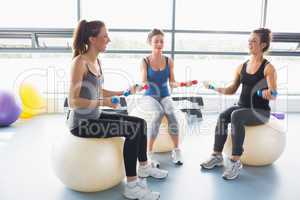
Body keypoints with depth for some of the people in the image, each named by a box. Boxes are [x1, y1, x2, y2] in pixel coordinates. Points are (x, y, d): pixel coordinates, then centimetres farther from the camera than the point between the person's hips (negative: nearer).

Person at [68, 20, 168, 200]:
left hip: (95, 117, 9)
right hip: (82, 122, -9)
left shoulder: (96, 61, 8)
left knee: (140, 123, 6)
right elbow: (73, 101, -23)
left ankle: (144, 167, 24)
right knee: (132, 129, -20)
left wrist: (123, 92, 8)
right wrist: (103, 102, -29)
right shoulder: (80, 62, -19)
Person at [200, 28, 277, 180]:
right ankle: (217, 156, -16)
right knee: (222, 116, -25)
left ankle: (235, 162, -30)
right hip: (242, 106, 5)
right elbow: (232, 89, 14)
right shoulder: (242, 66, 8)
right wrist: (215, 88, 1)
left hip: (260, 111, -5)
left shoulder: (268, 68, -9)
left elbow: (273, 96, -17)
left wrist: (268, 94, -39)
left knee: (236, 116, -34)